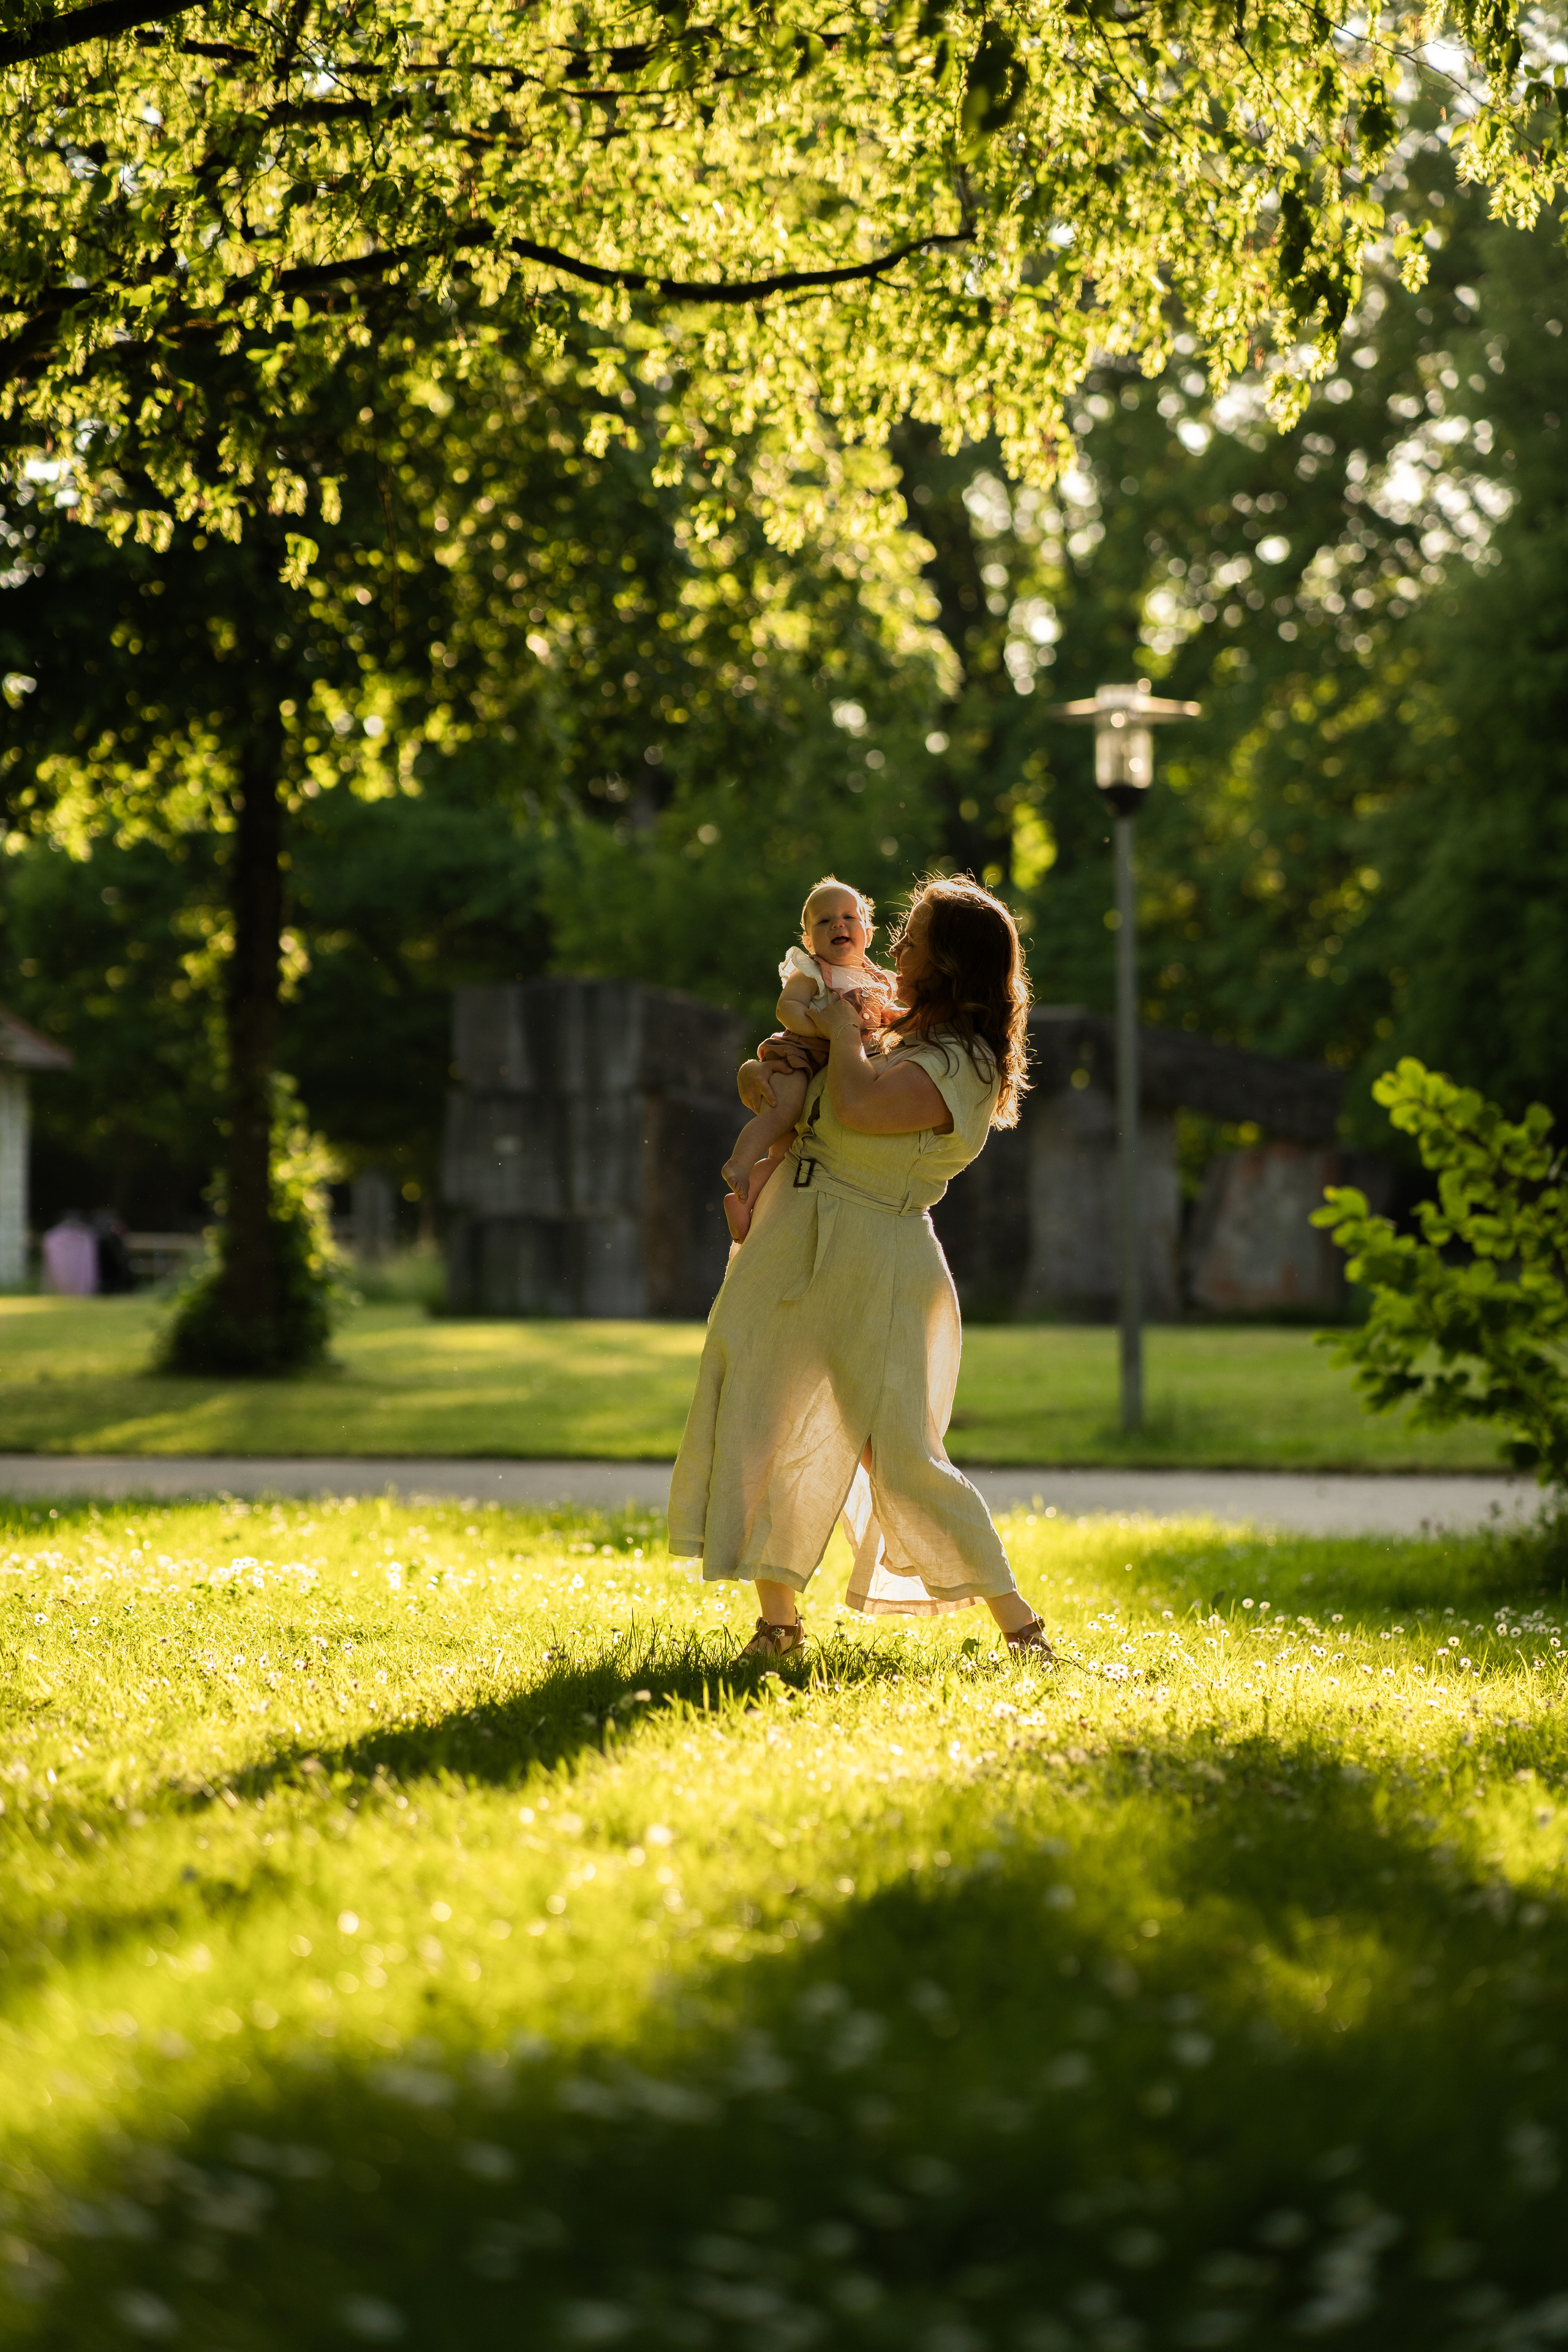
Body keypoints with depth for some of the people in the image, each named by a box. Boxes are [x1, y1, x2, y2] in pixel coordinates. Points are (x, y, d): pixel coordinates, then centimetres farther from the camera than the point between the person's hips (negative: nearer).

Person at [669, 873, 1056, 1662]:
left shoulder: (959, 1064, -14)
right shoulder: (896, 1037, 14)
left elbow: (860, 1106, -32)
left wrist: (843, 1030, -14)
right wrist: (767, 1064, 0)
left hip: (872, 1267, -9)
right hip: (796, 1246, 9)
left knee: (902, 1456, -9)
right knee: (767, 1427, 8)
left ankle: (1021, 1626, 0)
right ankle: (779, 1622, 18)